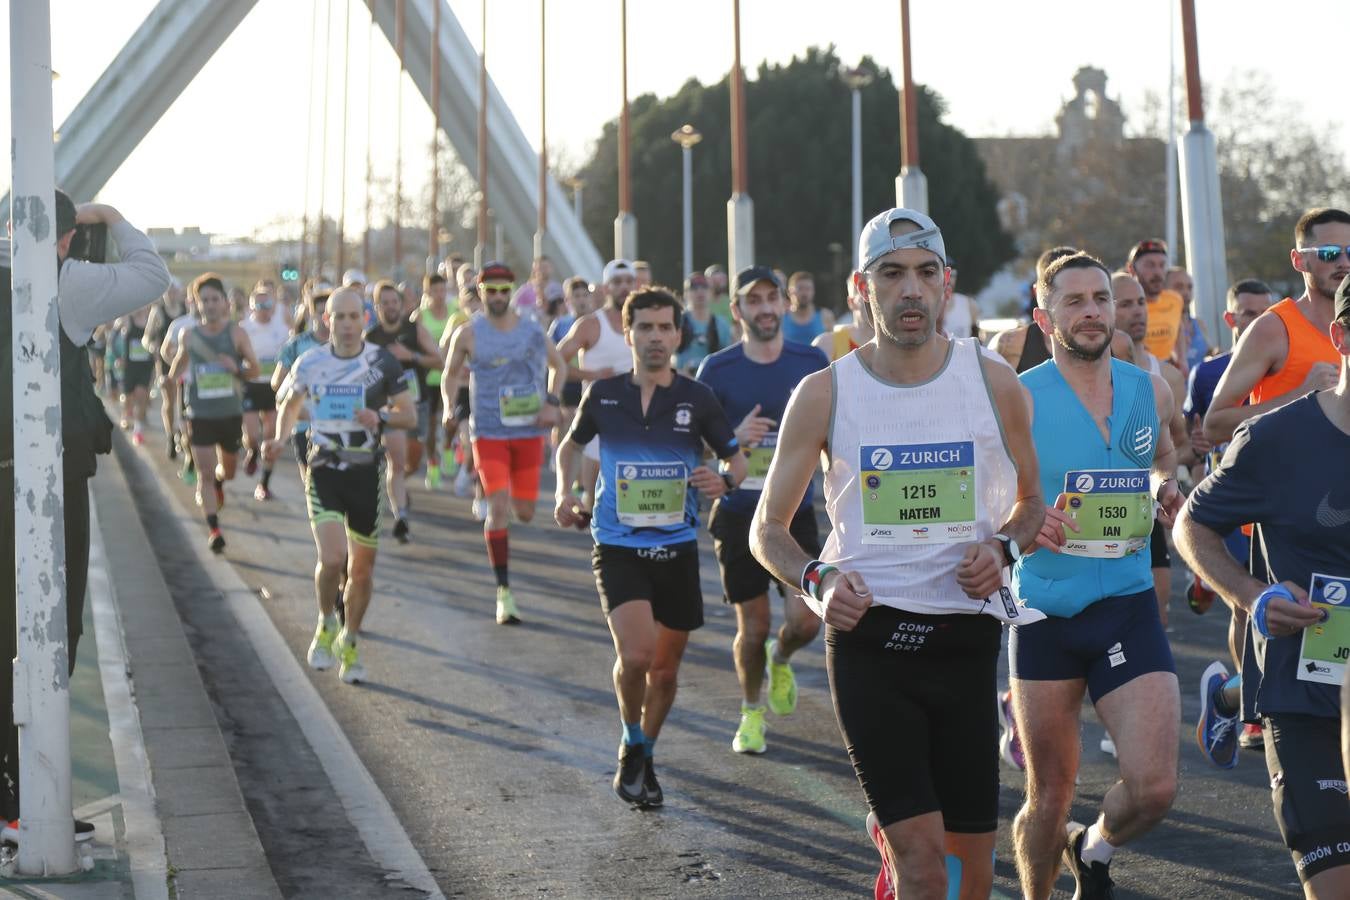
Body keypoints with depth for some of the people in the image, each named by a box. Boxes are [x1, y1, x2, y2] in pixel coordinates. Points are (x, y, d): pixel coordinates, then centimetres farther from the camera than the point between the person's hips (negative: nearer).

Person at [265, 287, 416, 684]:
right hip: (324, 470, -1)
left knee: (362, 568, 8)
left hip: (367, 472, 1)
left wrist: (381, 418, -18)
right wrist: (280, 438, 0)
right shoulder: (310, 362, 1)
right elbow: (290, 402, 18)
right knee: (332, 558, -18)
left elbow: (410, 415, 2)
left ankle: (350, 642, 29)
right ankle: (326, 624, 11)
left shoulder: (383, 362, -3)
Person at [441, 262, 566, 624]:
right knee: (499, 509, -14)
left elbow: (559, 365, 15)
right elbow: (450, 374, 11)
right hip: (489, 433, -2)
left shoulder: (532, 329, 2)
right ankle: (504, 591, -8)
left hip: (529, 431, 2)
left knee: (524, 513, 6)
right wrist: (449, 407, -6)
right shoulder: (469, 334, -2)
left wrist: (552, 403, 0)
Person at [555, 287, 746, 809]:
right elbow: (572, 445, 19)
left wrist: (725, 481, -15)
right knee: (635, 654, -21)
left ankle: (645, 759, 34)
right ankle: (630, 747, 7)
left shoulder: (696, 399, -1)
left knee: (665, 668, 10)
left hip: (677, 549, 2)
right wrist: (565, 495, 3)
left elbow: (736, 459, 8)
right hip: (617, 547, -1)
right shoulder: (603, 395, 1)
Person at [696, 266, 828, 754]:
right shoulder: (717, 369, -3)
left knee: (806, 622, -9)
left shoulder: (812, 362, 1)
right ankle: (751, 710, 30)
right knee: (753, 628, 4)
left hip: (796, 511, 1)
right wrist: (734, 439, -16)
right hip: (739, 513, -1)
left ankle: (780, 660, 28)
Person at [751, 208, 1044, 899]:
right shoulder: (824, 394, 0)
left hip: (966, 639, 2)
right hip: (867, 638, -2)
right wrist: (817, 580, -13)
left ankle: (888, 834, 35)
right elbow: (767, 528, 6)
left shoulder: (994, 383, 2)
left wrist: (1002, 547, -5)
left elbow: (1031, 500, 16)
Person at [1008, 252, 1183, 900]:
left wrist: (1165, 492, 4)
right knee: (1049, 796, 7)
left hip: (1128, 608, 3)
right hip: (1044, 612, -2)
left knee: (1154, 787, -9)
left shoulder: (1151, 391, 6)